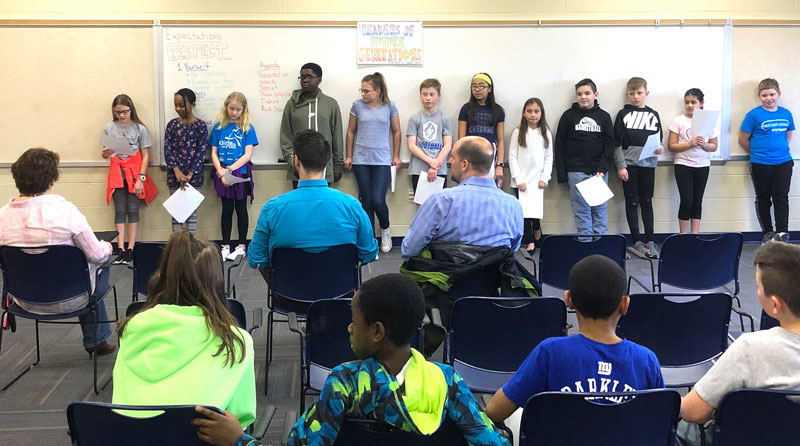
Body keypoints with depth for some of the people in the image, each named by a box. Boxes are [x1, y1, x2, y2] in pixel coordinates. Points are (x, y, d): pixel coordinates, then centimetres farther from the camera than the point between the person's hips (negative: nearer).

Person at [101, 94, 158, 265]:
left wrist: (141, 178, -9)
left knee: (133, 210, -2)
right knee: (120, 211, 0)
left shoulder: (139, 128, -2)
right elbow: (105, 155, 8)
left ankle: (130, 249, 1)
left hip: (135, 172, -2)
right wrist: (105, 153, -17)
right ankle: (121, 250, -2)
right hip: (117, 172, 2)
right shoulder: (109, 128, 4)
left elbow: (146, 156, -2)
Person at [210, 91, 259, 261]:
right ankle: (226, 246, 15)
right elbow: (214, 153, 3)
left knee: (241, 208, 6)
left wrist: (230, 169, -16)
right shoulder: (219, 127, 4)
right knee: (227, 209, 9)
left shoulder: (247, 128, -2)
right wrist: (221, 172, -11)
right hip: (222, 174, 2)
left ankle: (241, 246, 13)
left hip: (241, 173, -2)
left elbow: (247, 154, -7)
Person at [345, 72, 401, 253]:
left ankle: (385, 229, 18)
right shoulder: (357, 106, 2)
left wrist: (396, 156, 8)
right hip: (361, 160, 2)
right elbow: (351, 131, 11)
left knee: (378, 200, -11)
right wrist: (349, 156, 10)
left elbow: (396, 132, 9)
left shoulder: (389, 107, 0)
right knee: (366, 202, 4)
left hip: (382, 160, -1)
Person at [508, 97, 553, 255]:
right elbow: (512, 157, -2)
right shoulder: (518, 132, 1)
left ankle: (537, 235, 24)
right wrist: (519, 179, -10)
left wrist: (545, 178, -4)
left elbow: (549, 158, 8)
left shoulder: (546, 134, 8)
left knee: (536, 211, -2)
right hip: (521, 181, -1)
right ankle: (530, 243, 6)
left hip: (537, 181, 1)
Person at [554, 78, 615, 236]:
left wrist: (602, 168, -10)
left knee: (600, 209, 5)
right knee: (581, 210, 0)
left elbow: (610, 145, 3)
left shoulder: (604, 116, 7)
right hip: (577, 171, -1)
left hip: (600, 171, 1)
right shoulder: (569, 116, 4)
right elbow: (560, 146, 2)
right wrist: (562, 174, -4)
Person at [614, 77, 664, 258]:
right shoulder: (623, 114, 1)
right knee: (632, 202, 2)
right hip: (629, 164, -2)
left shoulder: (653, 115, 9)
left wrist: (660, 148, -9)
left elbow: (659, 139, 14)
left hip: (648, 164, 2)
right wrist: (620, 166, -9)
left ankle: (649, 241, 12)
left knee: (647, 202, 7)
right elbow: (617, 143, -2)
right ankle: (637, 241, 7)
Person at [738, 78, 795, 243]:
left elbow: (788, 135, 19)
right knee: (763, 199, 8)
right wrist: (758, 152, 5)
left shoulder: (786, 114, 5)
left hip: (783, 162, 2)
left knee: (781, 197, 1)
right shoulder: (754, 115, -7)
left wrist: (780, 149, 6)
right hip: (760, 165, -2)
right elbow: (743, 140, -3)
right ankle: (767, 233, 18)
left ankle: (782, 233, 4)